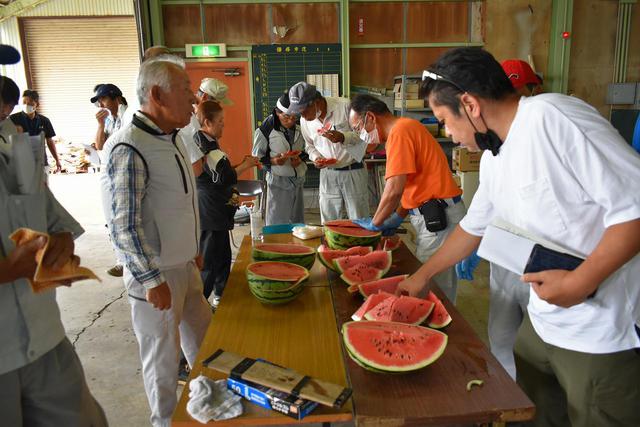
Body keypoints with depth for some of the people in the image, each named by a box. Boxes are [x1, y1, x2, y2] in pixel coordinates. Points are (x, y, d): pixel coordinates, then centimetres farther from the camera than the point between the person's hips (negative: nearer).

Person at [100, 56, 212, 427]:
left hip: (185, 265, 9)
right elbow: (124, 226, -22)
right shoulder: (129, 148, -21)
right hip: (155, 274, -8)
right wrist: (153, 281, -19)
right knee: (164, 360, 9)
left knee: (205, 344, 21)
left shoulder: (171, 137, 7)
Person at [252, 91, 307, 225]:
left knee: (298, 222, 13)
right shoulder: (266, 129, -10)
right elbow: (257, 156, -4)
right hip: (278, 180, -4)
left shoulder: (299, 126, 1)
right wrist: (272, 161, -22)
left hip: (298, 179, 4)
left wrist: (300, 158, -7)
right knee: (277, 223, -1)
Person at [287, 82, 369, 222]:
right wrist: (316, 158, -6)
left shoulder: (344, 106, -15)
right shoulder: (305, 120, 1)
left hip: (353, 170, -4)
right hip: (327, 173, 4)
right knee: (328, 223, 8)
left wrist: (343, 137, -26)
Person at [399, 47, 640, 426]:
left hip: (602, 334, -8)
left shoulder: (552, 118, -21)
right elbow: (474, 226, 19)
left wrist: (580, 281, -24)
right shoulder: (493, 158, 7)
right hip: (542, 321, 8)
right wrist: (424, 274, 24)